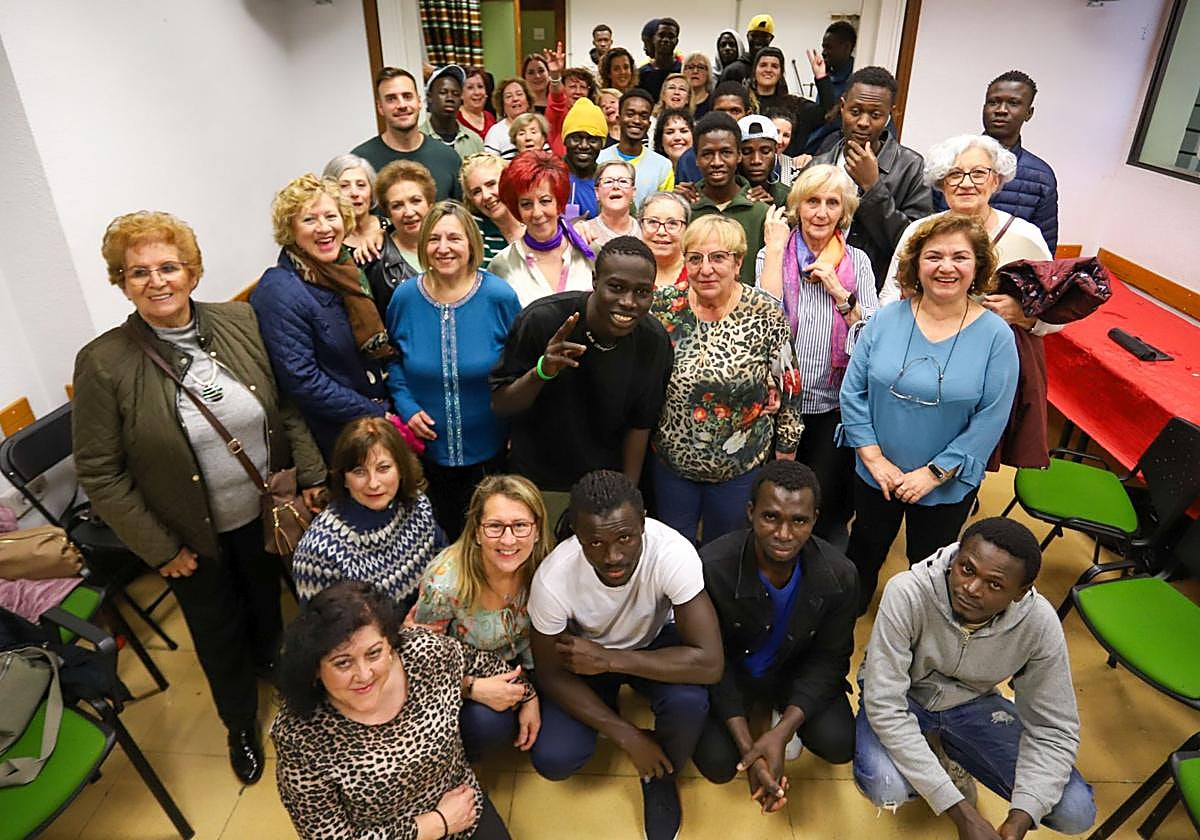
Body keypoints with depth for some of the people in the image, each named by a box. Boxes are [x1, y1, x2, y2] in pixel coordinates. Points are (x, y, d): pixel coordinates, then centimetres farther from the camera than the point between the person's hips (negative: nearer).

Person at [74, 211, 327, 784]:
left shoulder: (240, 322, -10)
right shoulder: (102, 363, -18)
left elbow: (287, 406, 0)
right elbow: (99, 476, -13)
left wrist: (311, 475, -3)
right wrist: (159, 549, -12)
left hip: (265, 516, 2)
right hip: (192, 538, -2)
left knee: (268, 608, 26)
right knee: (220, 636, 18)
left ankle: (275, 669, 60)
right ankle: (241, 726, 47)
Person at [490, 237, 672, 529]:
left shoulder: (654, 341, -14)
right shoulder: (542, 319, -24)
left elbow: (639, 425, -4)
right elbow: (500, 405, -17)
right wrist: (542, 371, -36)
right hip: (538, 487, -2)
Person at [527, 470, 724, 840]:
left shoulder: (673, 552, -36)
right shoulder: (552, 579, -33)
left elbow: (710, 663, -35)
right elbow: (553, 676, -17)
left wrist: (609, 659, -35)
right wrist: (627, 736, -20)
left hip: (653, 643, 0)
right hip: (584, 654, 1)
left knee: (689, 701, -30)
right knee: (553, 760, -17)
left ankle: (661, 778, 3)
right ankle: (609, 717, 16)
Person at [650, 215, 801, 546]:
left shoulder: (767, 316, -14)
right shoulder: (663, 306, -9)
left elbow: (788, 392, -5)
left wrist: (785, 458, 0)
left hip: (741, 466, -1)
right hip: (670, 460, 2)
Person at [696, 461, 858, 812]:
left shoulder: (840, 576, -25)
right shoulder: (712, 566, -33)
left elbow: (829, 659, -13)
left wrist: (780, 732, -25)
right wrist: (747, 746, -25)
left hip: (792, 670, 2)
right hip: (729, 669, -1)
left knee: (839, 745, -19)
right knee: (717, 763, -18)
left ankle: (773, 711, 14)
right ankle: (755, 710, 16)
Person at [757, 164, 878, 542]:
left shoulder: (857, 261, 4)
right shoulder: (773, 254, 0)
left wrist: (840, 294, -14)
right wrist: (775, 248, -13)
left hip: (834, 404, 1)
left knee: (828, 510, 10)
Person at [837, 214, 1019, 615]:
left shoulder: (996, 336, -13)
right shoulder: (886, 319, -10)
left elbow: (990, 420, -14)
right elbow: (852, 391, -8)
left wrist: (934, 473, -17)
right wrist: (874, 458, -13)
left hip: (948, 485, -1)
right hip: (875, 475, 2)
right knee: (865, 551, 24)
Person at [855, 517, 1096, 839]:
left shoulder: (1039, 622, -23)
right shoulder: (908, 593, -34)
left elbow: (1054, 731, -13)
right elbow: (885, 707, -32)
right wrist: (960, 812, -33)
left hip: (972, 705, 3)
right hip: (900, 699, -3)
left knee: (1077, 812, -10)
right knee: (885, 788, -32)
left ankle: (946, 751, 13)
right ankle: (935, 752, 5)